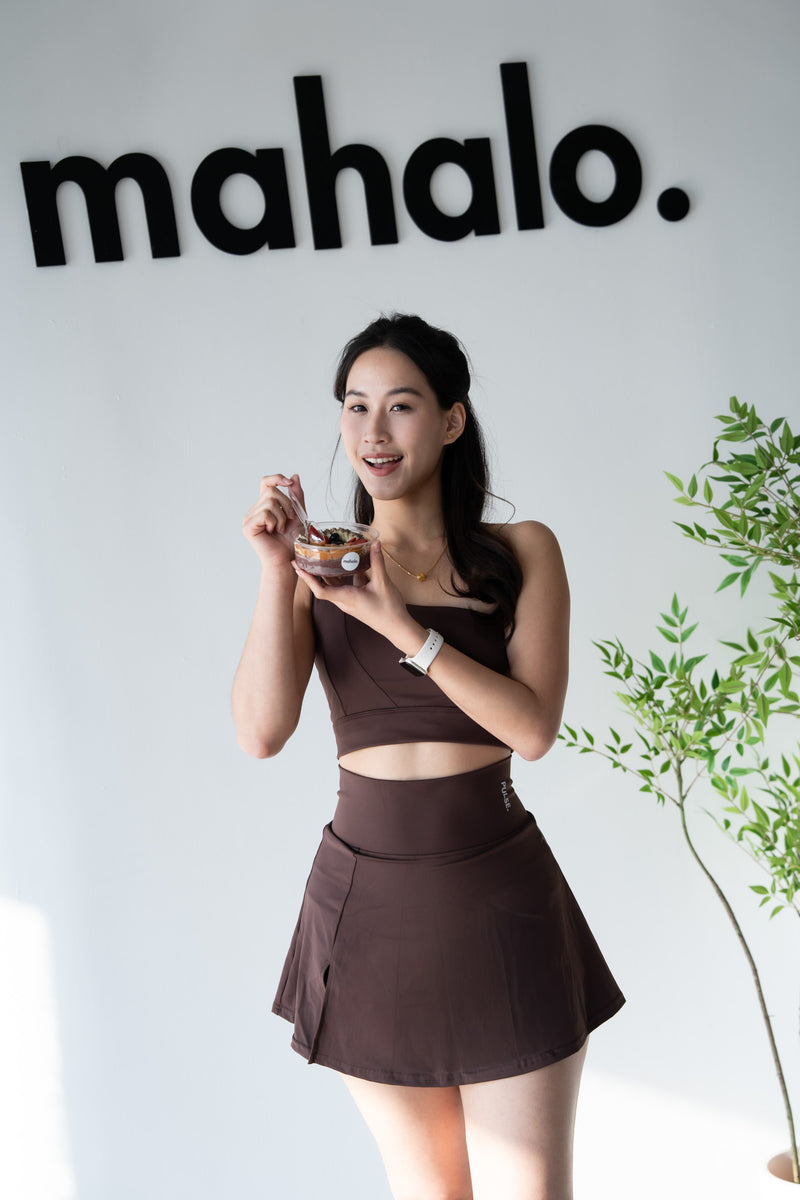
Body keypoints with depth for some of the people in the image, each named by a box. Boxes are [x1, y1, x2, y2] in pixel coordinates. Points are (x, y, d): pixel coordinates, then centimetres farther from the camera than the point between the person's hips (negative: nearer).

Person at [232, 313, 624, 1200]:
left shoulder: (522, 553, 1)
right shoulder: (319, 566, 4)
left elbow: (533, 727, -11)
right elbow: (262, 733, -9)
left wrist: (400, 624, -18)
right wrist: (276, 571, -16)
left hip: (498, 894, -1)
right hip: (366, 896, 2)